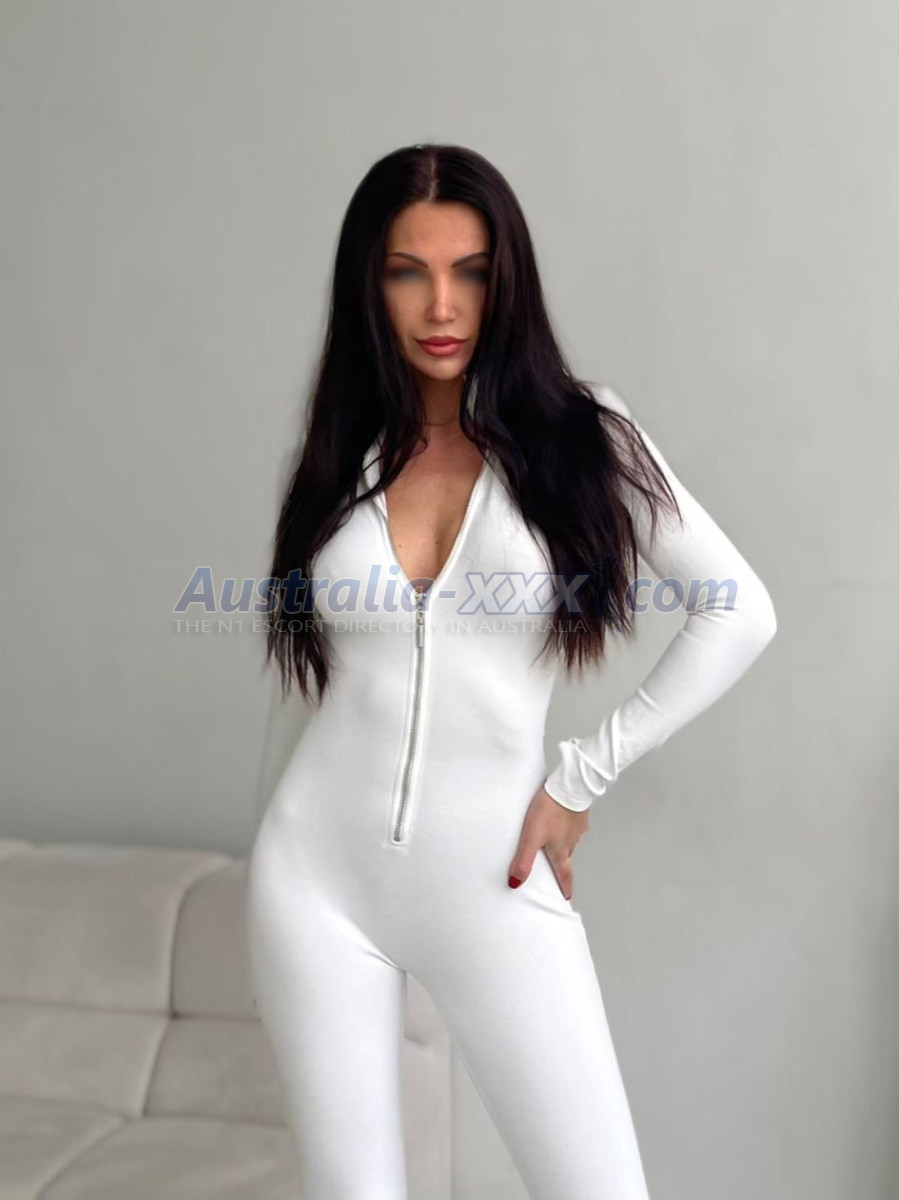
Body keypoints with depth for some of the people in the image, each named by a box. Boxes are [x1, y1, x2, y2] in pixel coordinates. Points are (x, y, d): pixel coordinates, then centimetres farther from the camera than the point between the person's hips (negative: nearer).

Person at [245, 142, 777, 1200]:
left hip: (489, 877, -2)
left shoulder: (578, 434, -3)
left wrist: (583, 777, -5)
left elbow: (739, 616, -4)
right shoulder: (342, 453, 6)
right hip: (316, 870, 3)